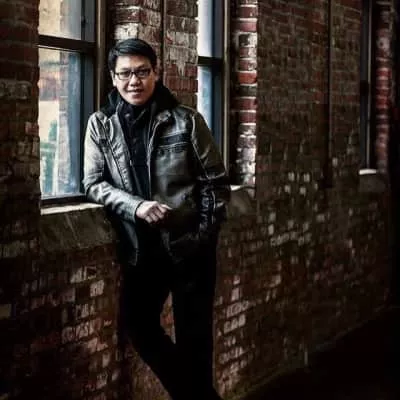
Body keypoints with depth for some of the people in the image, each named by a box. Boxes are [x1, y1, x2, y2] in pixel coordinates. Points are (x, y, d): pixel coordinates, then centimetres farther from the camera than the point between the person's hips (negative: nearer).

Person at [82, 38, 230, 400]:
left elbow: (215, 181, 0)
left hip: (190, 245, -2)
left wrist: (207, 231, -8)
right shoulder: (101, 124, 0)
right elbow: (94, 183, -1)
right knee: (138, 325, 5)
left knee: (193, 334, 3)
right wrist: (135, 206, -17)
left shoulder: (186, 120, -5)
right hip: (141, 248, 3)